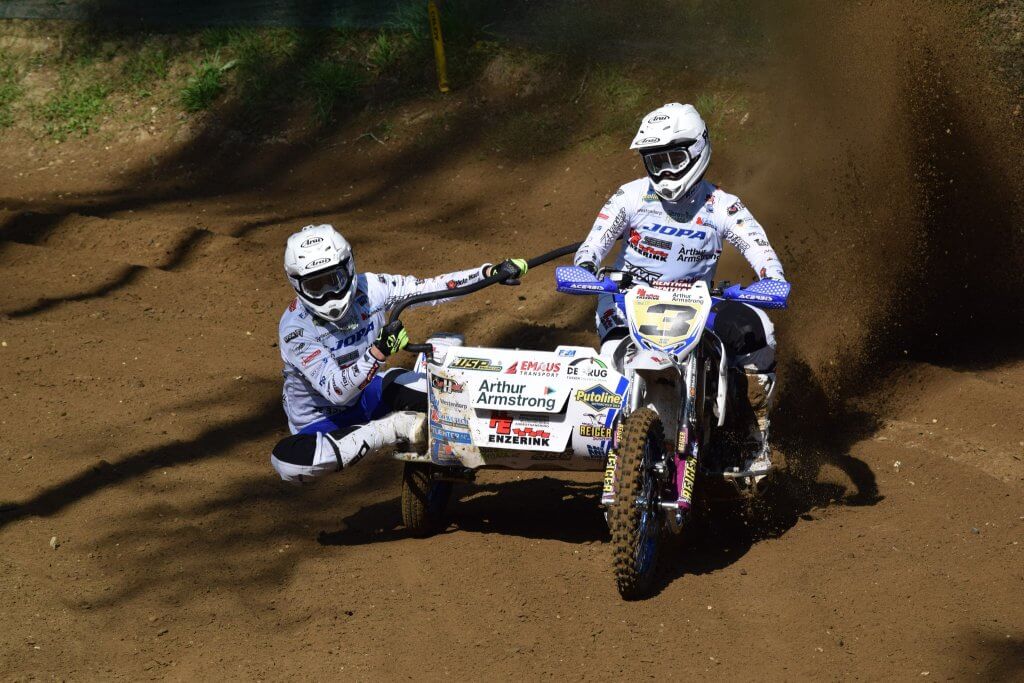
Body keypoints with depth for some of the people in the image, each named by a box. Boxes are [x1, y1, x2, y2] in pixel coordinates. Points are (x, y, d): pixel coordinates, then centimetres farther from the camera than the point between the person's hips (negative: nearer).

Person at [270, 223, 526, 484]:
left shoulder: (368, 288, -15)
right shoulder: (296, 329, -28)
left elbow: (432, 288, -11)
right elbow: (337, 392, -34)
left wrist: (491, 272, -20)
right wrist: (379, 351, -46)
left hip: (367, 392, 3)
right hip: (319, 421, -3)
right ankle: (393, 428, -27)